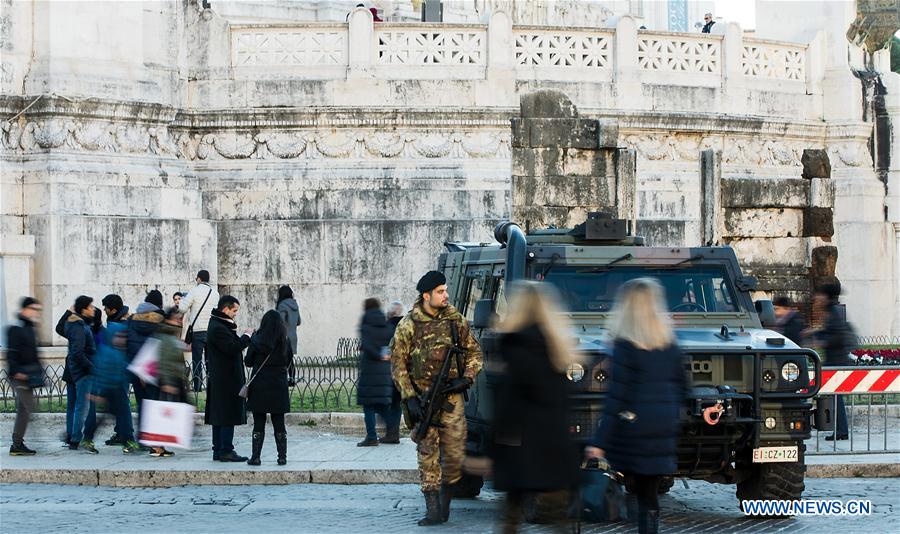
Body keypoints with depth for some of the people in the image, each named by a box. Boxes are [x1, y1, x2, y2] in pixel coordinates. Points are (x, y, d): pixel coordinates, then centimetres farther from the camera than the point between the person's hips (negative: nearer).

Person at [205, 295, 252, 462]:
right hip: (226, 380, -11)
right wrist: (246, 337, -11)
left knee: (219, 416, 12)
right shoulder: (218, 328, -17)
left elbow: (231, 347, 18)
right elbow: (232, 348, -23)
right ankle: (226, 451, -6)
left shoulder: (218, 325, 16)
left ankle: (218, 451, 15)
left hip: (219, 379, 11)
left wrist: (243, 339, 4)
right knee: (228, 416, -7)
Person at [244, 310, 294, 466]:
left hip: (259, 386, -2)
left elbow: (248, 362, -1)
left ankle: (255, 457, 2)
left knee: (258, 424, 3)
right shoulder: (285, 341, -3)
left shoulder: (257, 340, -8)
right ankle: (282, 457, 7)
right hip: (279, 387, 2)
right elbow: (290, 364, 4)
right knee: (279, 424, 8)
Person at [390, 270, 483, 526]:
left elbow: (474, 352, 12)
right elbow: (397, 363, -1)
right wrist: (409, 397, -9)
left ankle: (445, 503, 20)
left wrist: (466, 379, -5)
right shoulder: (408, 325, -3)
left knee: (455, 455, 0)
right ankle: (433, 511, -3)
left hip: (452, 397, 2)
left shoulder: (456, 320, 5)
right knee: (428, 454, -5)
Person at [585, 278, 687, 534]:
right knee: (649, 496, 9)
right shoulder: (669, 345, 7)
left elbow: (616, 398, -14)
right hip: (664, 430, 5)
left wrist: (599, 442, -13)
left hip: (634, 431, -5)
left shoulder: (625, 345, -11)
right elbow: (681, 389, 14)